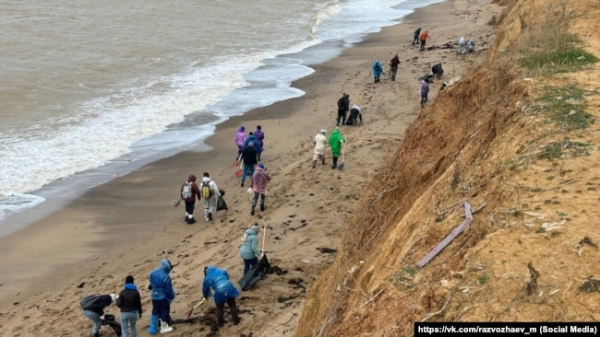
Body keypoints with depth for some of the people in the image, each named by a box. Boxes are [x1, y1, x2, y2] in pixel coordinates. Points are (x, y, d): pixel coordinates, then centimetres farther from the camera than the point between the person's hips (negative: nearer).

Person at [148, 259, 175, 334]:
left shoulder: (152, 273, -6)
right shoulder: (166, 277, -27)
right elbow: (169, 290, -18)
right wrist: (172, 296, 0)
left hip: (154, 296, 6)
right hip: (163, 297, -6)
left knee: (155, 312, 19)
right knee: (164, 312, 12)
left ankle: (153, 328, 25)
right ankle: (163, 328, 26)